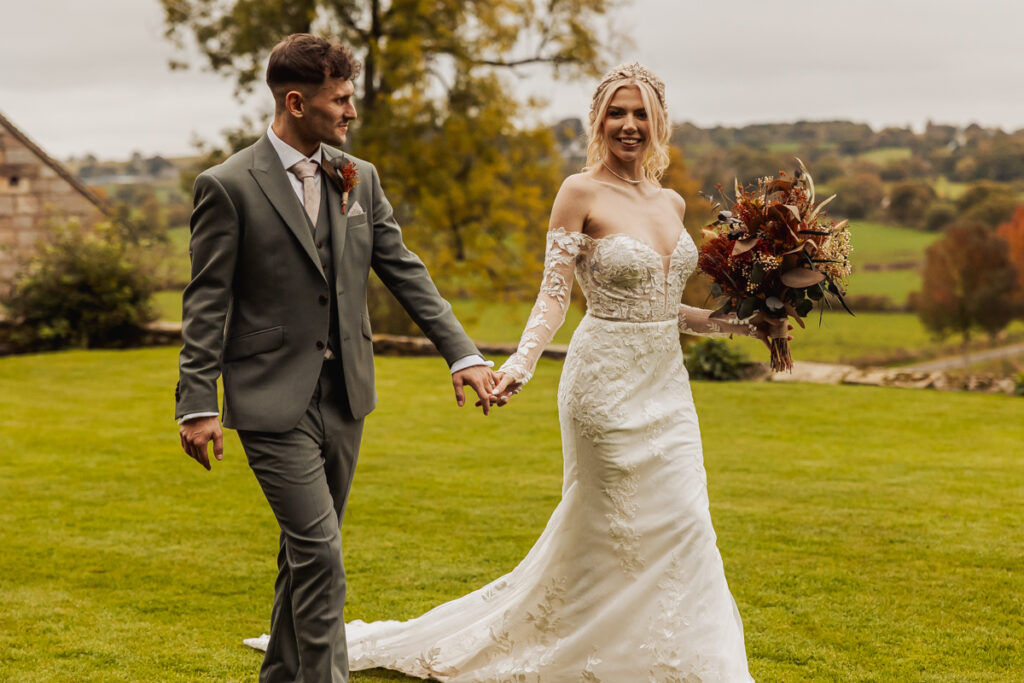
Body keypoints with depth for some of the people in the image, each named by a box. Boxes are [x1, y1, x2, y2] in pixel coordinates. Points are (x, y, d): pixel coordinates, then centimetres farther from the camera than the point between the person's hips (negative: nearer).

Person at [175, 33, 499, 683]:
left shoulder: (360, 178, 7)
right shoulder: (228, 186, -9)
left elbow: (405, 272, 8)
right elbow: (207, 303, -8)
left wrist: (462, 353, -2)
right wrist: (197, 404, -12)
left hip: (344, 395, 6)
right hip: (275, 402, -6)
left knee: (309, 554, 15)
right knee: (321, 556, -11)